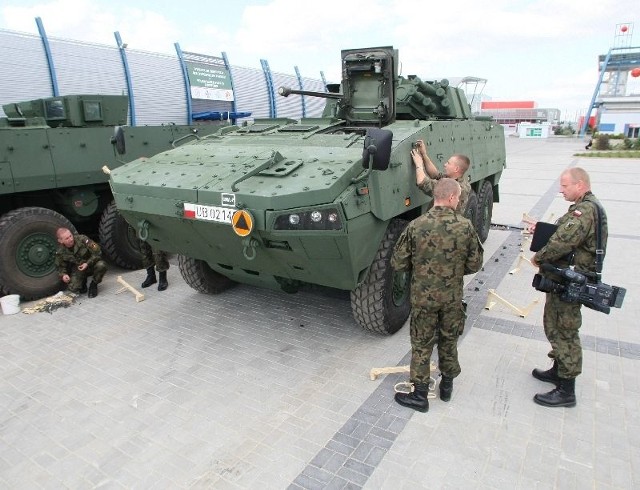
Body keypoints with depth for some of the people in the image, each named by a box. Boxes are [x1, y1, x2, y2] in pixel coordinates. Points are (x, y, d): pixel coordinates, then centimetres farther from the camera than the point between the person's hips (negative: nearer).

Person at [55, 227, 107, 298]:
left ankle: (93, 285, -8)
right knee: (73, 288, -22)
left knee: (101, 265, -37)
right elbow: (61, 266, 4)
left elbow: (97, 252, -18)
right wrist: (63, 275, -17)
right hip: (77, 270, 2)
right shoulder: (60, 252, -10)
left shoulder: (82, 239, -21)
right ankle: (83, 282, 17)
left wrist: (88, 263, -27)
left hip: (91, 265, -2)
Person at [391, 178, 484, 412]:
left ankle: (419, 395, 21)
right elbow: (475, 265, -3)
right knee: (449, 340, 21)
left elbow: (398, 263, -10)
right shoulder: (465, 226, -11)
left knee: (421, 345, 11)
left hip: (423, 296, -1)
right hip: (453, 296, 2)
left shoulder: (416, 226, -15)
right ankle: (447, 385, 38)